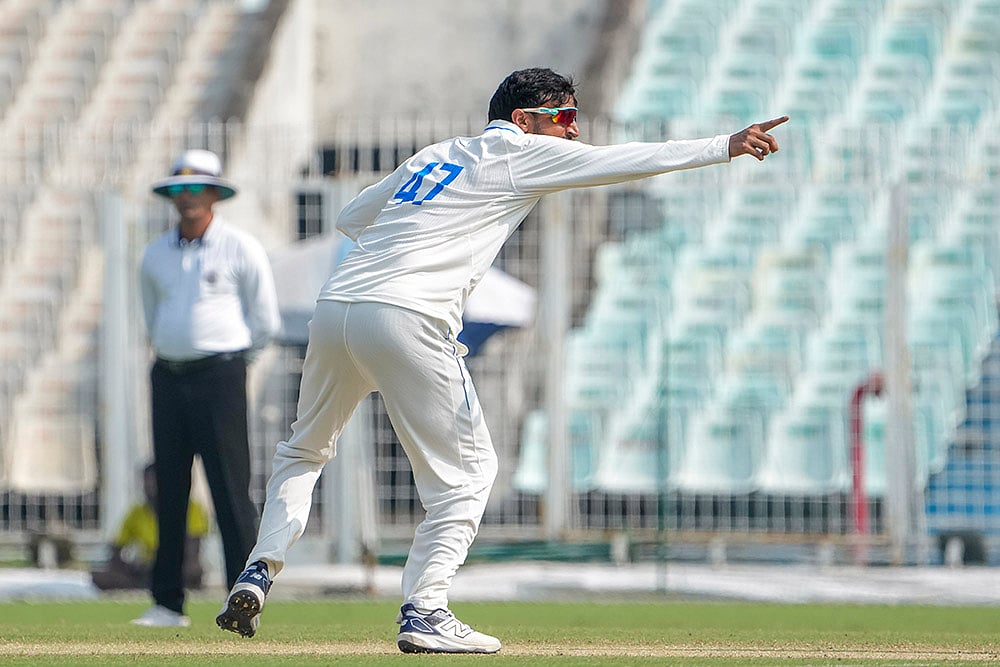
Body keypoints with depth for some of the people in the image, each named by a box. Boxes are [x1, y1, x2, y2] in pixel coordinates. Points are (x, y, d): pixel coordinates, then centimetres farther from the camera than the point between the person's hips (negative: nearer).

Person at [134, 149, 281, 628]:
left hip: (219, 376, -5)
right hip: (168, 375, 5)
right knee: (169, 489, 5)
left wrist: (228, 362, 7)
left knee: (231, 489, -9)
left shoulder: (241, 249, -1)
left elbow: (266, 322, 3)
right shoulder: (156, 255, 13)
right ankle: (167, 603, 9)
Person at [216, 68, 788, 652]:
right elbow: (618, 162, 3)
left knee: (305, 450, 26)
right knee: (466, 468, 4)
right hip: (406, 319, -7)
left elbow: (350, 218, 33)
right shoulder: (518, 154, 7)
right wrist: (725, 147, 4)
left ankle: (260, 572, 11)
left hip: (335, 306, 7)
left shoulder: (431, 157, 27)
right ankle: (424, 613, -4)